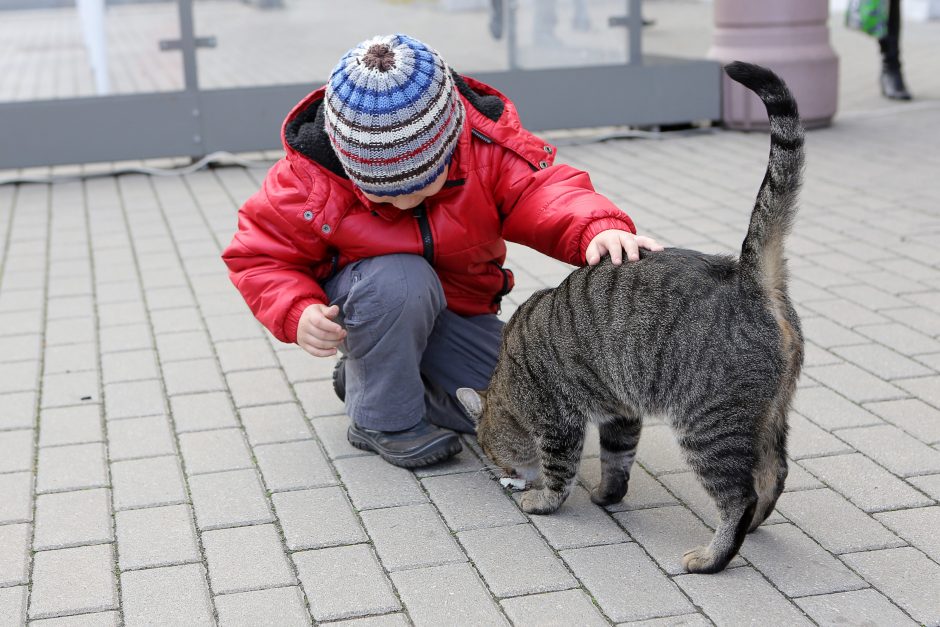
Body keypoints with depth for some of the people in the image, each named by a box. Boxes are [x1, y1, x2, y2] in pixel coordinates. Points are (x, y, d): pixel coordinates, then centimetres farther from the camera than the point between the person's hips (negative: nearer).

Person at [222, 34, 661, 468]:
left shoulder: (490, 140, -24)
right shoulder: (309, 177, -27)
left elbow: (543, 192, -32)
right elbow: (258, 257, -15)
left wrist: (598, 230, -54)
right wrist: (298, 314, -34)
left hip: (457, 306, 4)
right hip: (357, 304, -4)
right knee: (401, 283, -38)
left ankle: (360, 376, 12)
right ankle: (382, 418, -13)